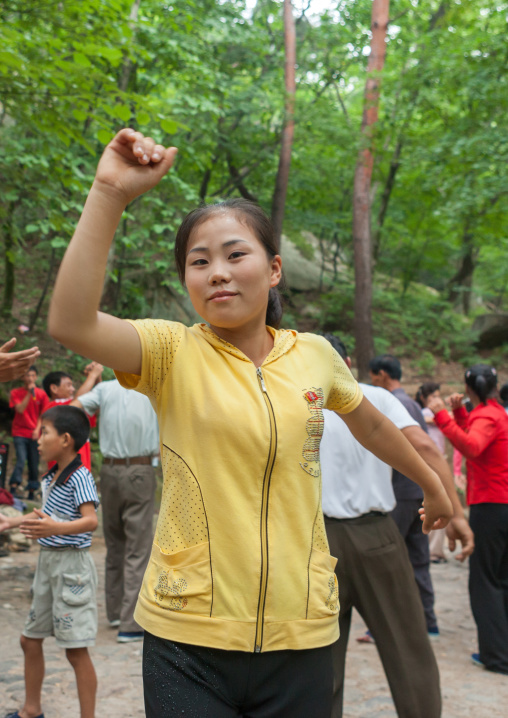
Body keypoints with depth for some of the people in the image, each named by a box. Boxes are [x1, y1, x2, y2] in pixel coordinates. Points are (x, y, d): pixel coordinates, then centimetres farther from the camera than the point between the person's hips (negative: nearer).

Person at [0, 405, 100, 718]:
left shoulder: (80, 477, -18)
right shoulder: (52, 477, 10)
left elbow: (91, 520, -29)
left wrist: (57, 528, -43)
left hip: (71, 566, -10)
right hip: (47, 562, 10)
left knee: (76, 649, -4)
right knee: (30, 639, 18)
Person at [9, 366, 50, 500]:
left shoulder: (41, 394, 7)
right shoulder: (15, 393, 3)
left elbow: (43, 414, 7)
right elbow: (20, 409, -11)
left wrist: (37, 429, -7)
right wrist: (29, 393, -13)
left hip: (35, 434, 2)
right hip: (20, 434, -2)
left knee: (34, 465, 2)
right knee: (21, 460, -19)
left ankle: (32, 493, 11)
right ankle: (13, 490, -16)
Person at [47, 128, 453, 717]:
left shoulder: (316, 355, 3)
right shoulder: (172, 352, -6)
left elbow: (371, 426, 22)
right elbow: (70, 323, -25)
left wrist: (433, 486, 35)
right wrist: (109, 193, -29)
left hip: (300, 636, 3)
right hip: (188, 640, -2)